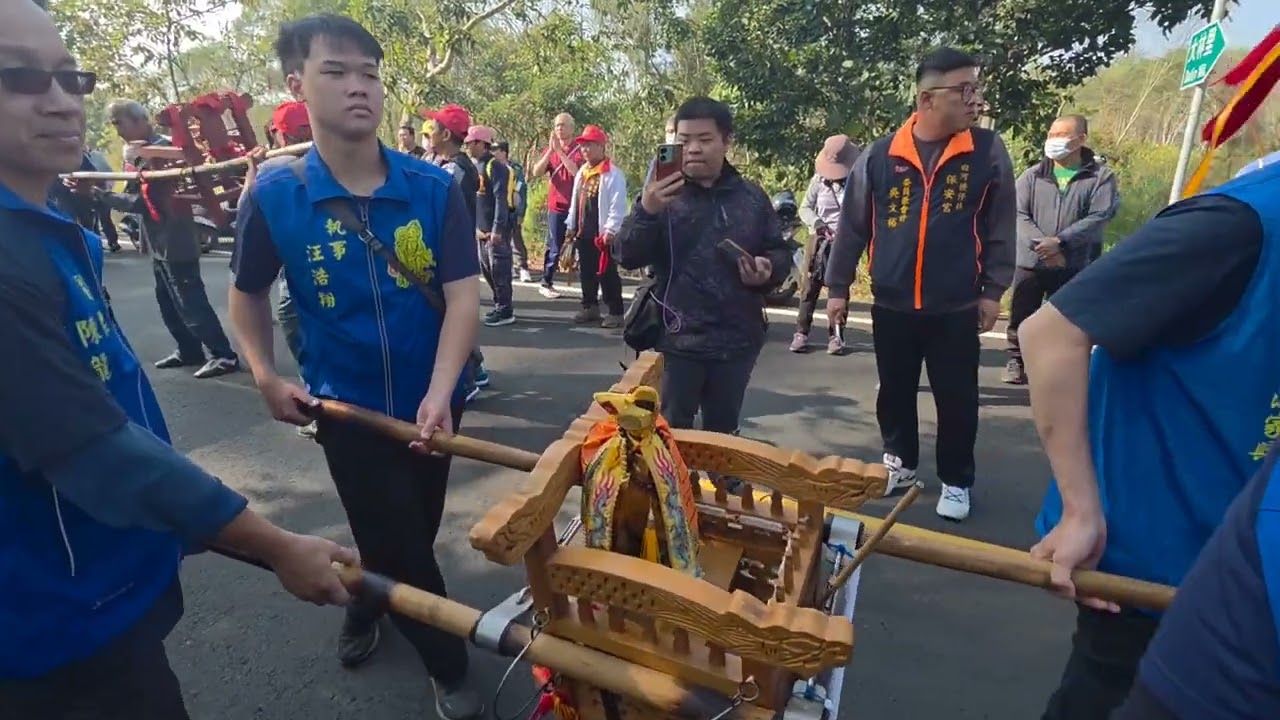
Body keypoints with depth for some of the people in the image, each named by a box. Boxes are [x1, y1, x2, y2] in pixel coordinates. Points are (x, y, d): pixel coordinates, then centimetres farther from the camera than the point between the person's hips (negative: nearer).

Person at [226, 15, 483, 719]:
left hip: (430, 402, 2)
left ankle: (364, 605, 54)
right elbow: (248, 293, 5)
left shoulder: (436, 188, -12)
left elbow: (463, 295, -17)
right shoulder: (273, 195, -12)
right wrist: (266, 376, -3)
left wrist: (439, 393, -28)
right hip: (347, 405, -2)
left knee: (415, 531, 22)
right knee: (399, 545, 6)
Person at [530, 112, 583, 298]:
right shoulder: (549, 150, 8)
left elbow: (577, 172, -20)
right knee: (555, 248, 5)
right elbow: (536, 172, -5)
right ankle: (546, 284, 13)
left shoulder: (580, 150, -2)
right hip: (556, 207, 2)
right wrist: (550, 150, -15)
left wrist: (559, 150, -19)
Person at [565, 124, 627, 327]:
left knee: (607, 274, -2)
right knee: (586, 272, 13)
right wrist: (571, 225, 16)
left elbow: (618, 206, -15)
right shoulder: (581, 172, 14)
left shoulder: (613, 174, -11)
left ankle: (615, 312, 6)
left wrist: (610, 230, -19)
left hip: (602, 234, -8)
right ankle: (590, 307, 25)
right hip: (583, 232, 8)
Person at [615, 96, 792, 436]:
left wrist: (769, 269, -10)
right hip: (677, 339, -3)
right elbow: (628, 257, -12)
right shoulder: (661, 193, -3)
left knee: (723, 434, 19)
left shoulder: (751, 196, 6)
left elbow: (780, 252, 14)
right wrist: (646, 211, -30)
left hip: (737, 341, 3)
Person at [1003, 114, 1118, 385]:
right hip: (1030, 262, 2)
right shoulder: (1032, 175, 8)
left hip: (1074, 267, -1)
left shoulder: (1101, 177, 3)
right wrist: (1041, 244, -18)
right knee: (1021, 318, 6)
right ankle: (1016, 361, 21)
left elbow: (1099, 217, -8)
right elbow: (1019, 214, -3)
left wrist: (1060, 242, -20)